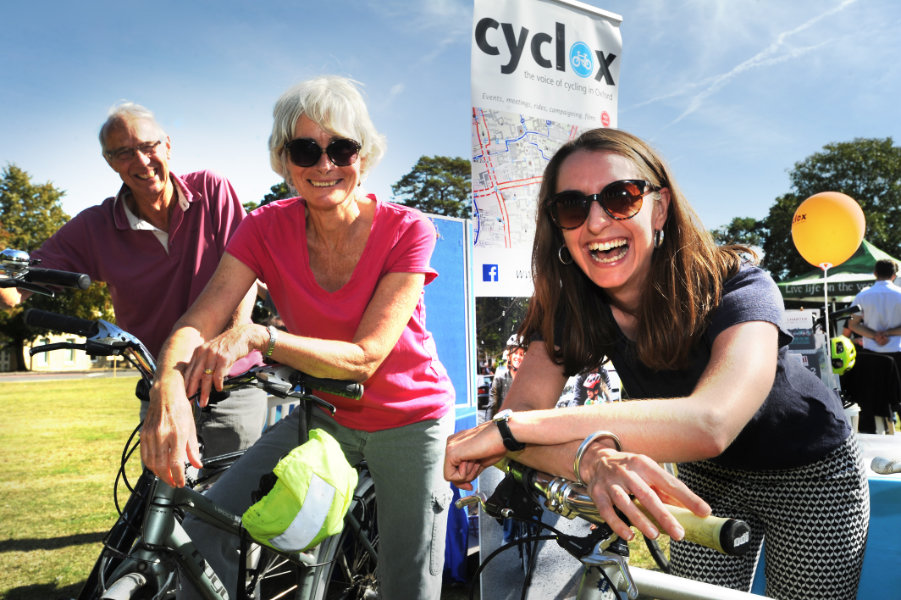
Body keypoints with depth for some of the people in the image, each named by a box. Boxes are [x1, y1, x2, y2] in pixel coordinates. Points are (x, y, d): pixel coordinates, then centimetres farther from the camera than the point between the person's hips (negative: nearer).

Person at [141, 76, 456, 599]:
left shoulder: (407, 230, -20)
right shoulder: (267, 228, -11)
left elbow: (364, 357, -26)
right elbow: (199, 321, -21)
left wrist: (259, 336, -38)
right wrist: (170, 385, -43)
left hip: (410, 423, -2)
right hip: (324, 416, 3)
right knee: (205, 532, -11)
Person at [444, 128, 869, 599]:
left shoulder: (735, 289, -34)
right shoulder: (570, 307, -20)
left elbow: (710, 423, -52)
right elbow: (523, 406, -30)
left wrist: (513, 425, -54)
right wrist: (591, 456, -54)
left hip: (809, 476, -3)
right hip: (708, 478, 3)